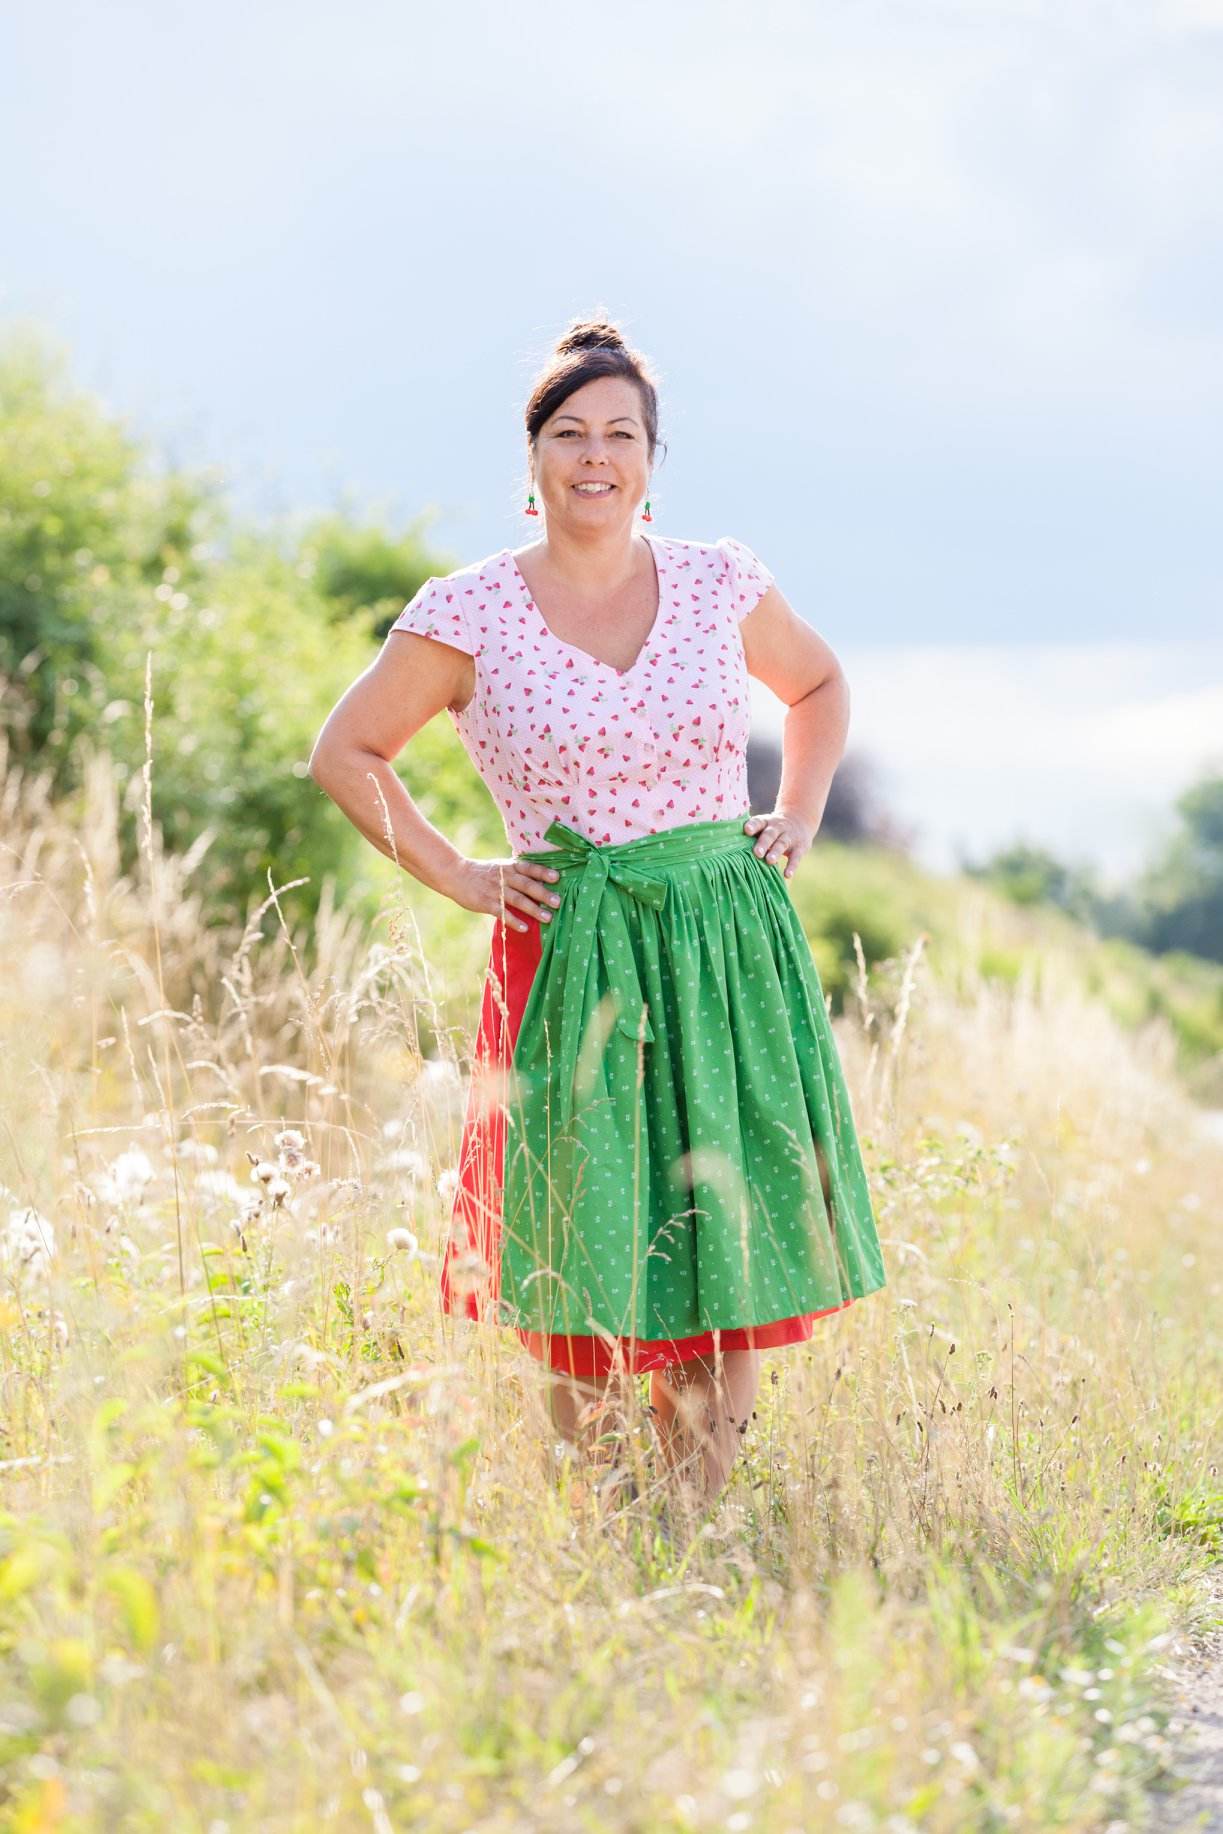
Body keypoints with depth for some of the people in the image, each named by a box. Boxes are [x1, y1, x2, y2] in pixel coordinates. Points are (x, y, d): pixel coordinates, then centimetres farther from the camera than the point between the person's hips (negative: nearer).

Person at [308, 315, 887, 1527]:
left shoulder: (722, 585, 6)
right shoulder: (467, 615, -1)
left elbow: (819, 684, 25)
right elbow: (344, 753, 8)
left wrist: (799, 815, 11)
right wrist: (456, 878, 2)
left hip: (729, 949, 2)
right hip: (568, 959, -2)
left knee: (725, 1252, 1)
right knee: (587, 1283, -2)